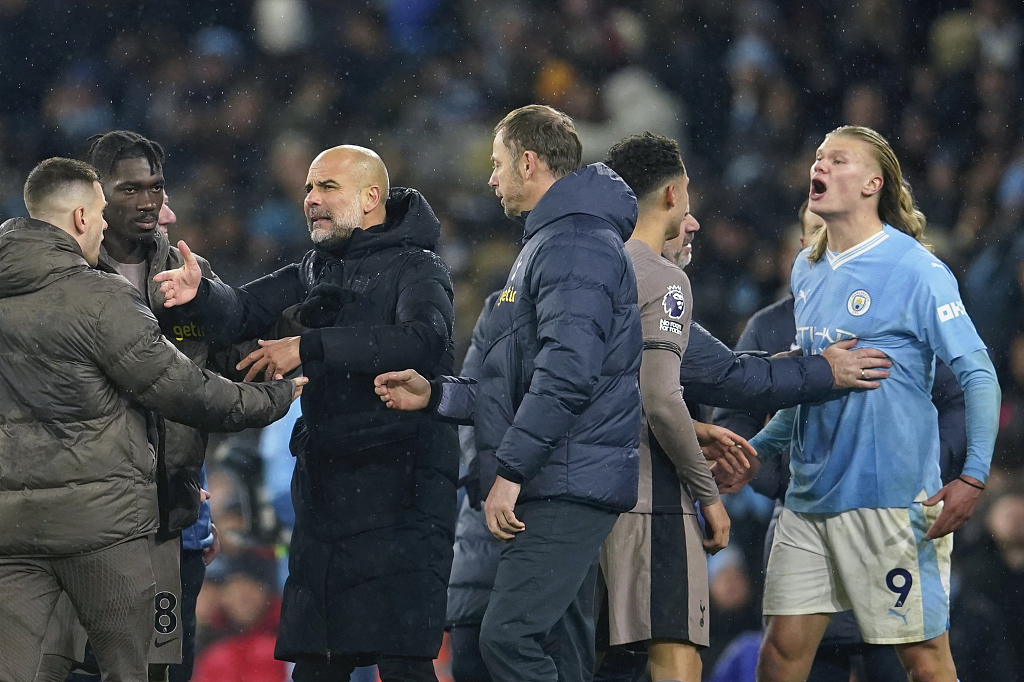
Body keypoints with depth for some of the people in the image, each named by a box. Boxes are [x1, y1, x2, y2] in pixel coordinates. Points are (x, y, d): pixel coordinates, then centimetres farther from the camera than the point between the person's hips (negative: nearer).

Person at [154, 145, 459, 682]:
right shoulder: (314, 273, 20)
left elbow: (422, 338, -21)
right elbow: (244, 312, 9)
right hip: (323, 491, 7)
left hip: (399, 488, -7)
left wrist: (309, 347, -23)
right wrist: (201, 294, -14)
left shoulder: (416, 269, -2)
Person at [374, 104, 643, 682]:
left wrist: (511, 470, -22)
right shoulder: (555, 241, 25)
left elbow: (568, 373, -23)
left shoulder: (575, 244, -11)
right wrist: (434, 395, 22)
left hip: (568, 485, -11)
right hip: (560, 488, 11)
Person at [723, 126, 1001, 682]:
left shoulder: (915, 271, -9)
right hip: (809, 493, 7)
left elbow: (978, 373, -11)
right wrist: (758, 449, 22)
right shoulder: (807, 269, 13)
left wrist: (973, 475, -20)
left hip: (892, 492, -7)